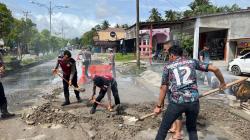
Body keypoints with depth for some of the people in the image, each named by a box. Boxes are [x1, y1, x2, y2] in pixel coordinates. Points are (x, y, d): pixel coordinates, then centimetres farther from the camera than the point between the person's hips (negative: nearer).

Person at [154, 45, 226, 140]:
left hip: (177, 102, -2)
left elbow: (163, 88, 8)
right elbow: (215, 69, 15)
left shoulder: (168, 66, 10)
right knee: (192, 129, 26)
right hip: (193, 101, 3)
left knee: (163, 128, 15)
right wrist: (222, 82, 32)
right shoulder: (192, 62, 15)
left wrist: (159, 106, 14)